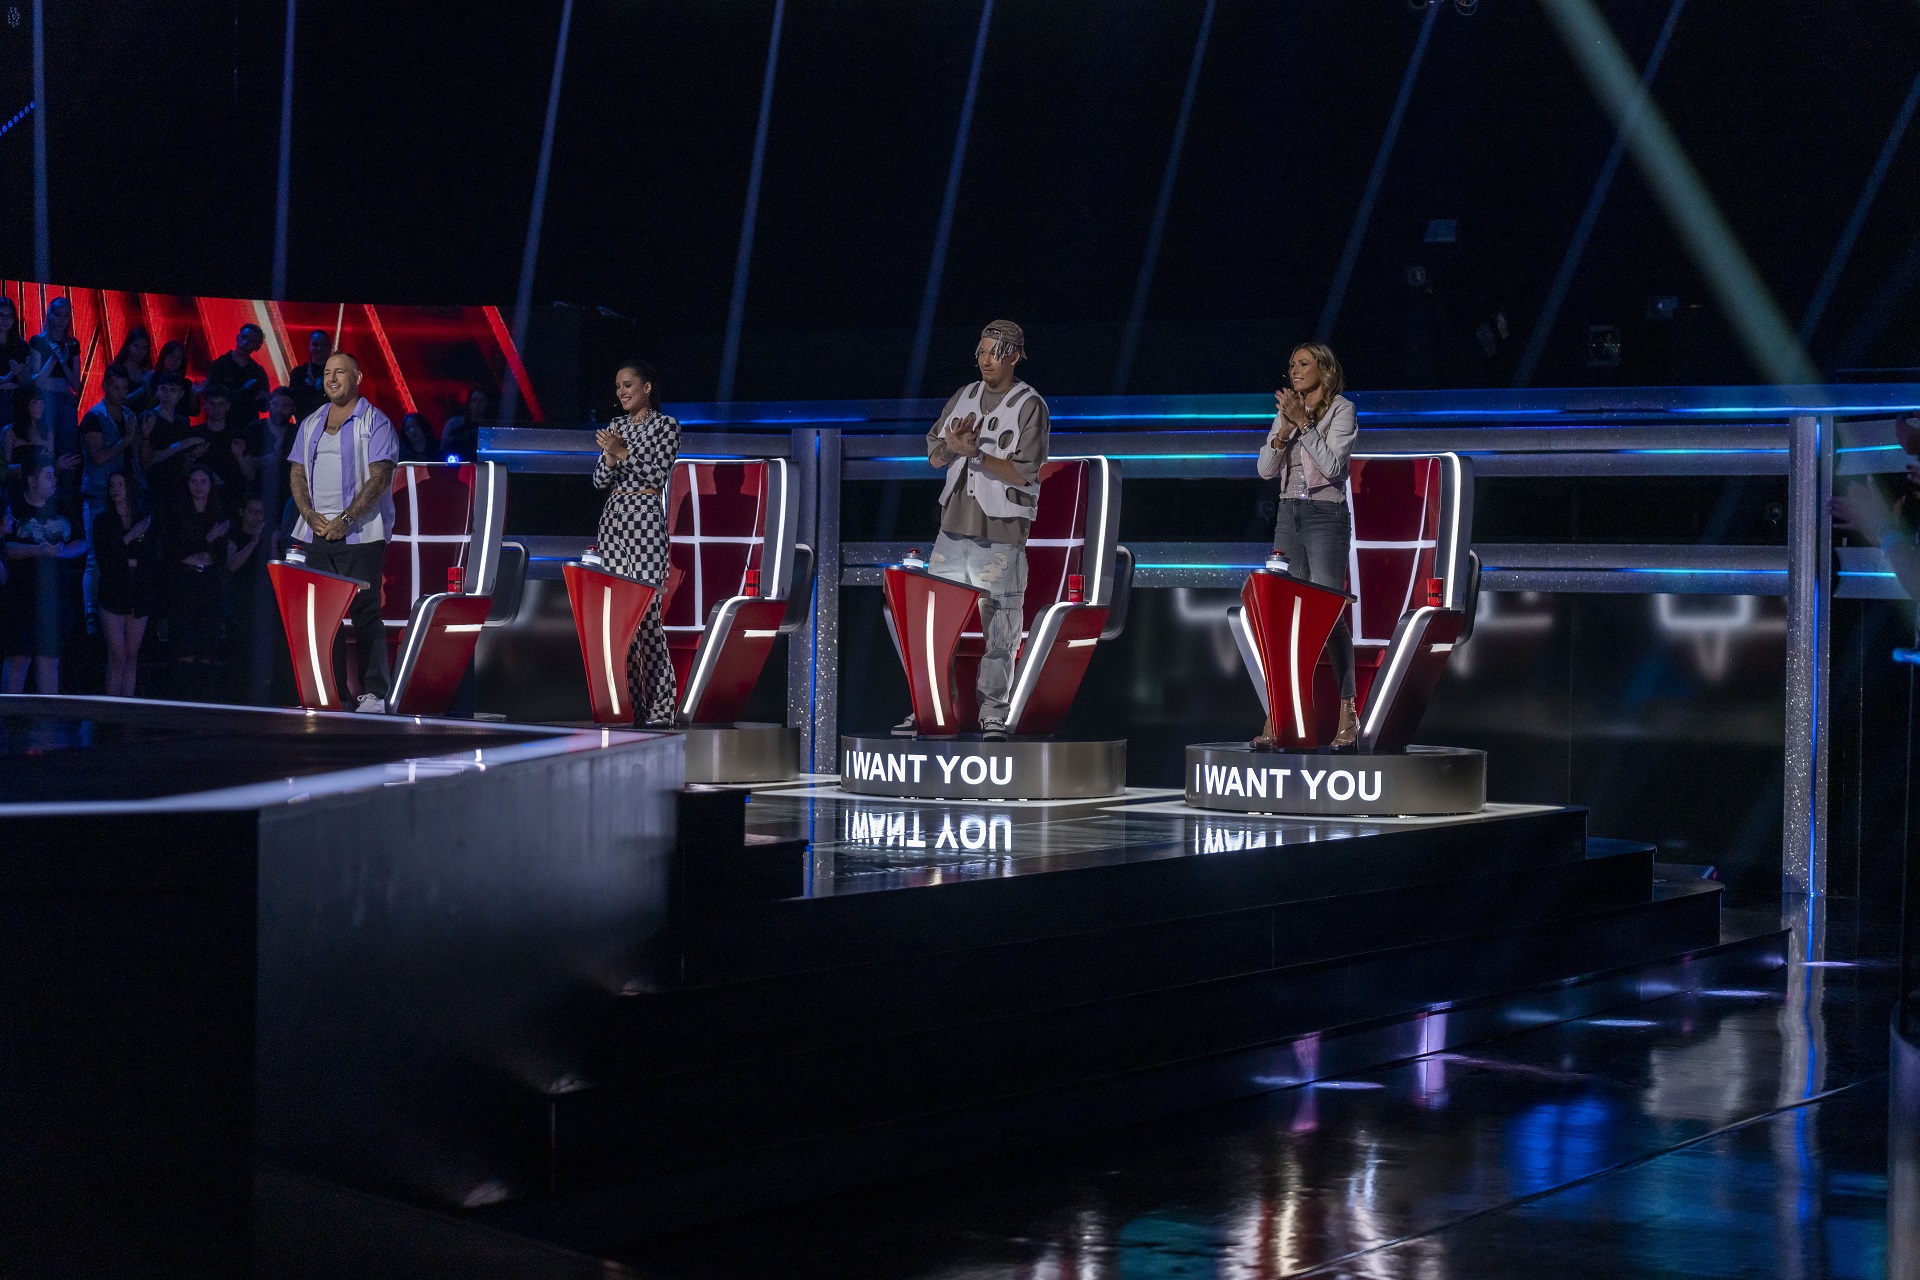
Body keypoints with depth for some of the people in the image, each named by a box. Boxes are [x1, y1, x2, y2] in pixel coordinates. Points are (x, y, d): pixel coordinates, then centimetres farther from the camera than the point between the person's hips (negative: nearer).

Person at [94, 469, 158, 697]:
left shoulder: (147, 519, 10)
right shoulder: (102, 521, 6)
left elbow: (155, 559, 6)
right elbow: (103, 558, -4)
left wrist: (133, 562, -8)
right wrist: (128, 538, -10)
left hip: (140, 595, 2)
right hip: (112, 594, -2)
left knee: (132, 657, 1)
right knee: (117, 657, -9)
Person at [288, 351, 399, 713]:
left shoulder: (375, 422, -2)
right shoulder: (311, 423, 17)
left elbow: (379, 477, -10)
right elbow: (297, 474, 15)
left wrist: (345, 520, -16)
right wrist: (310, 514, -3)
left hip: (360, 534, -5)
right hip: (317, 533, 6)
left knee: (365, 613, -7)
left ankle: (374, 692, -6)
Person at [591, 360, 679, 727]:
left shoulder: (666, 425, 1)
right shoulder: (615, 427, 16)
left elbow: (660, 473, -9)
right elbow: (600, 480, 12)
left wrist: (624, 452, -14)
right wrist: (610, 457, -7)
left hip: (645, 516, -6)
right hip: (613, 516, 6)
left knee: (646, 608, -12)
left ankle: (659, 706, -10)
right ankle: (626, 701, 5)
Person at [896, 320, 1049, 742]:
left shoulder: (1029, 406, -4)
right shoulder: (964, 397, 13)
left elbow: (1022, 473, -11)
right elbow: (934, 456, 13)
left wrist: (975, 453, -19)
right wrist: (951, 445, -8)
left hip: (1000, 535, -5)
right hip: (954, 527, 5)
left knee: (998, 628, -3)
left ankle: (993, 714, 3)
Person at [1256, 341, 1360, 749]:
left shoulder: (1342, 410, -3)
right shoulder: (1286, 411, 13)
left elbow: (1332, 464, -15)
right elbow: (1266, 469, 6)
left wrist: (1303, 422, -18)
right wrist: (1284, 430, -10)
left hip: (1326, 515, -5)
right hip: (1289, 516, 5)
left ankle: (1347, 714, -3)